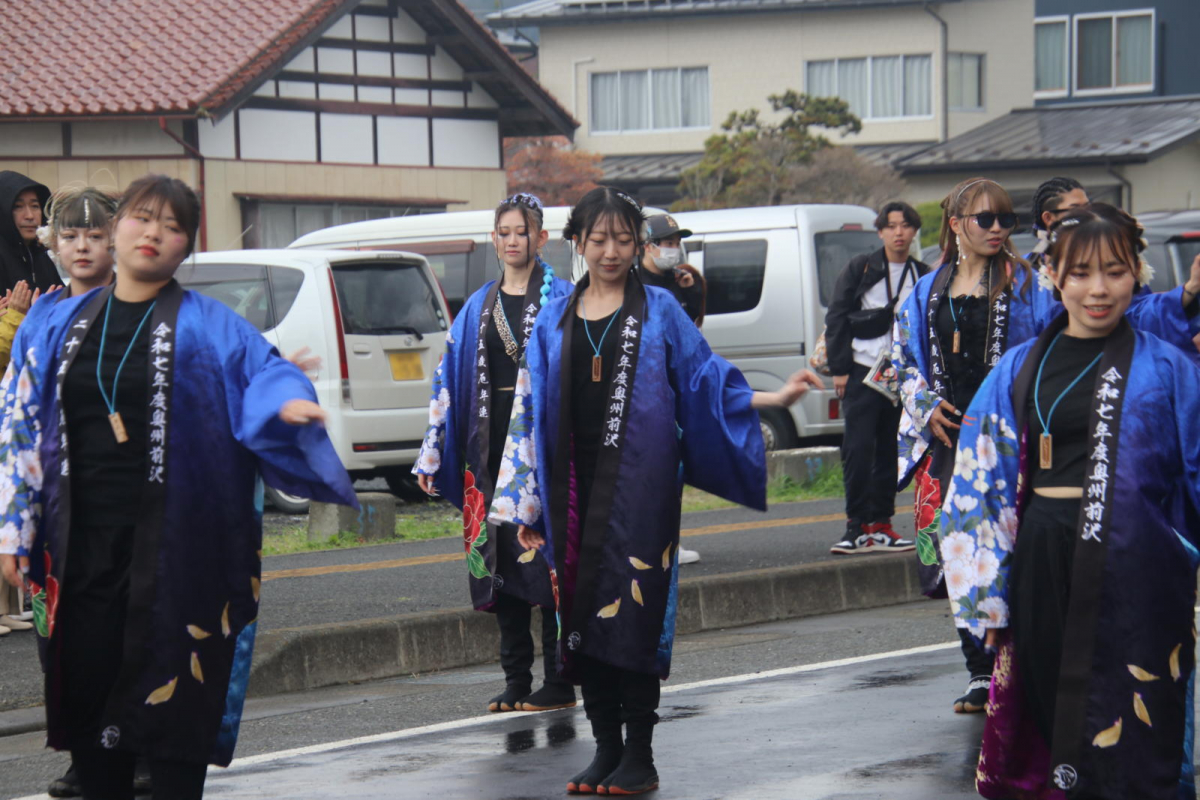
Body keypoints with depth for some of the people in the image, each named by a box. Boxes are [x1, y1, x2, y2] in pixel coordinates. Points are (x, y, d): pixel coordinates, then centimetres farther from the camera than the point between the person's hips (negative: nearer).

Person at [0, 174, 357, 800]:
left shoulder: (210, 328, 3)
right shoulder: (58, 325, 12)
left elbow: (265, 371, -10)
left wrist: (287, 401, -34)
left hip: (174, 551, -3)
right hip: (82, 546, 3)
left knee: (173, 698, -1)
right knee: (88, 693, 5)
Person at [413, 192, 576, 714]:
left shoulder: (561, 300, 0)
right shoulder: (479, 307, 15)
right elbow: (451, 378, 15)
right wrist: (433, 452, 11)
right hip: (493, 450, 5)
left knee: (549, 559, -5)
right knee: (500, 563, 6)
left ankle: (558, 683, 0)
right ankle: (516, 681, 14)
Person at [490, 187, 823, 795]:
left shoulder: (658, 310, 5)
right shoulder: (555, 320, 12)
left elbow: (705, 379, 5)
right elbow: (532, 411, 14)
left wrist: (774, 398, -8)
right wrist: (530, 505, 11)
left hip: (638, 483, -3)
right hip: (575, 485, 3)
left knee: (633, 613, -8)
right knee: (582, 614, 3)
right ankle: (606, 750, 13)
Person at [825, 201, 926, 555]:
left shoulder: (923, 277, 9)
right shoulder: (860, 269, 3)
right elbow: (837, 318, 2)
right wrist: (839, 368, -5)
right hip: (863, 370, -2)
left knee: (891, 452, 5)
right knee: (858, 449, -7)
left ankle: (880, 524, 12)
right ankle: (857, 525, -4)